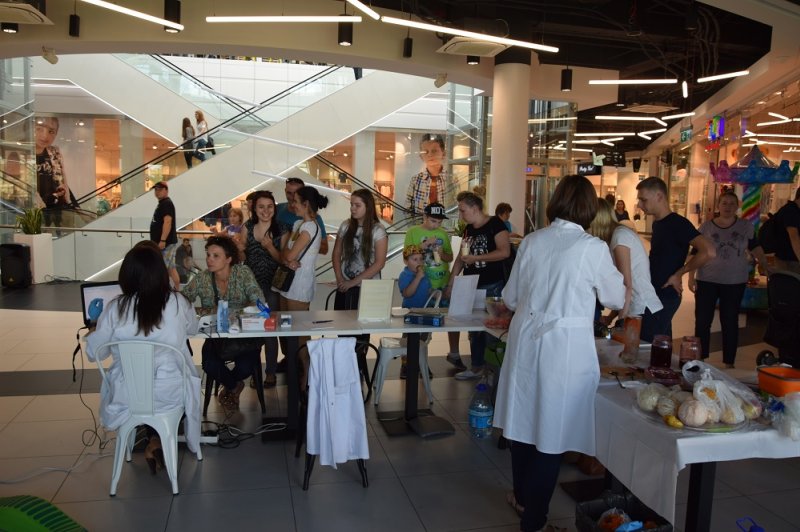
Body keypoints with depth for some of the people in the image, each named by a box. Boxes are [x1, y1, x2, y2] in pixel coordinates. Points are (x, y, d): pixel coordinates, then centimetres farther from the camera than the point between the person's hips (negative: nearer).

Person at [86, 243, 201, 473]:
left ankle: (154, 442, 34)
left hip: (126, 395, 1)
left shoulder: (115, 307, -12)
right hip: (169, 392, -1)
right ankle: (156, 442, 29)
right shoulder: (178, 302, -12)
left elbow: (93, 353, 0)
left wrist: (93, 331, 20)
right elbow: (193, 329, 10)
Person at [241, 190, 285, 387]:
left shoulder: (280, 230, -5)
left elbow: (283, 260, -4)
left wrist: (270, 247, -19)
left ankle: (271, 372, 14)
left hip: (271, 285, -3)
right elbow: (241, 256, 10)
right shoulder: (247, 228, 2)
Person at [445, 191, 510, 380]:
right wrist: (450, 283, 12)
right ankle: (476, 367, 26)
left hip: (491, 287, -8)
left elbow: (505, 251, -21)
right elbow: (460, 257, 17)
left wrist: (475, 257, -18)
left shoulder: (495, 224, -9)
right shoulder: (468, 229, 13)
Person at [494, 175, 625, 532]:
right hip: (566, 344, -5)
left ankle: (522, 495, 39)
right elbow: (616, 299, 3)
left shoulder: (532, 240, 2)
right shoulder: (593, 248, -11)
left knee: (525, 416, 19)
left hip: (527, 338, 5)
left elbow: (511, 297, 10)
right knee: (552, 429, 6)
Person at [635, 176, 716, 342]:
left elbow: (708, 252, -27)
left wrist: (678, 274, -17)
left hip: (664, 296, -9)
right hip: (654, 294, 9)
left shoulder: (678, 223, -16)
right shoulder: (657, 223, 11)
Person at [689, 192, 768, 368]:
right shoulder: (706, 226, -2)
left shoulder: (745, 226, 1)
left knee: (730, 322, 8)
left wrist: (765, 265, 11)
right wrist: (691, 276, -6)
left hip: (735, 282, 1)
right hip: (706, 281, 0)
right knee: (702, 321, 2)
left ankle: (729, 363, 18)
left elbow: (754, 246, 15)